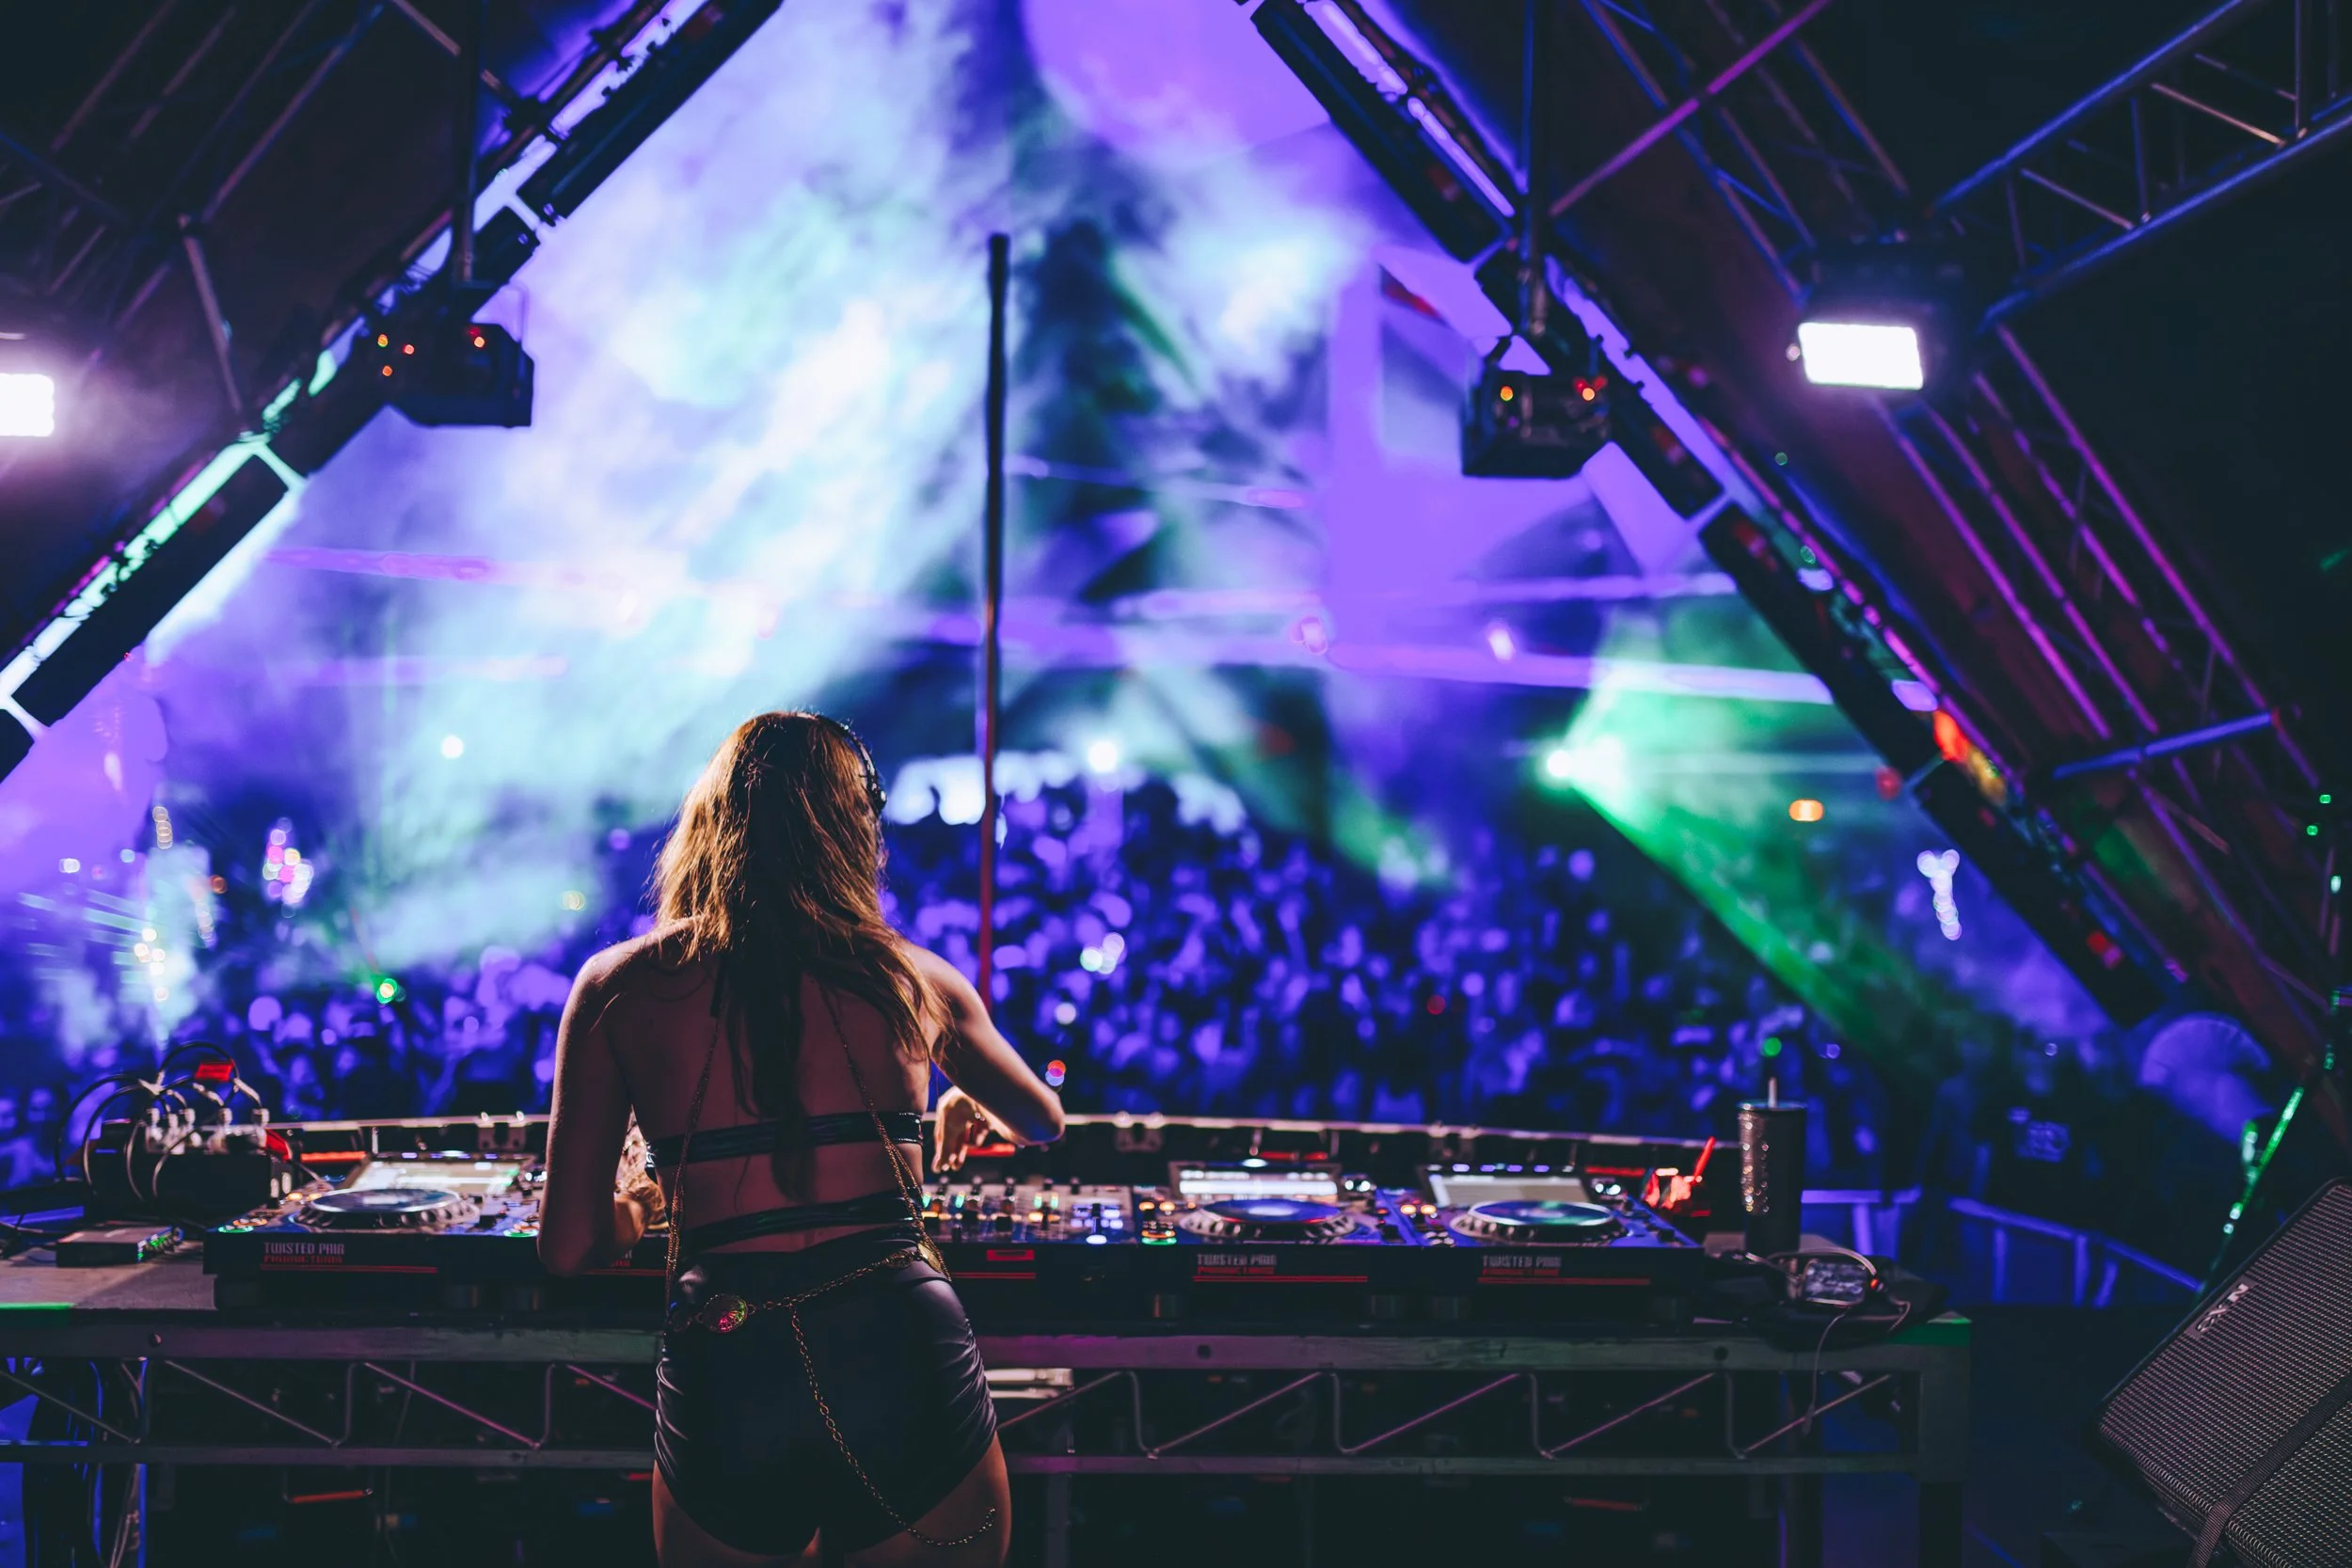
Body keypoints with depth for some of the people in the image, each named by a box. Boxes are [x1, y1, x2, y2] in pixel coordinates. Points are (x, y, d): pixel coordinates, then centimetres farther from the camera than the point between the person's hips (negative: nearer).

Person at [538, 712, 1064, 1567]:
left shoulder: (619, 988, 4)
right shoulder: (915, 979, 8)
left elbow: (570, 1247, 5)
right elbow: (1044, 1122, 28)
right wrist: (968, 1108, 51)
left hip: (725, 1376, 0)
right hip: (905, 1357, 0)